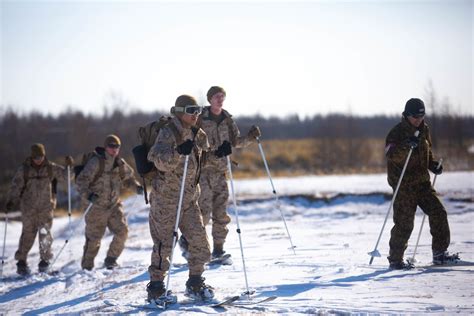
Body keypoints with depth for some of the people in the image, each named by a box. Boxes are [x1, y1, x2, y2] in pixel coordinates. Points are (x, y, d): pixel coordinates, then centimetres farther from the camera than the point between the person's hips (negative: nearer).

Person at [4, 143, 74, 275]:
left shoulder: (51, 168, 1)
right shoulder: (24, 169, -1)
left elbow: (65, 175, 1)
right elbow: (16, 186, 0)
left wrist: (69, 166, -18)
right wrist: (11, 202, -9)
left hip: (46, 206, 1)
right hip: (28, 207, 0)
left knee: (45, 233, -3)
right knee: (28, 234, 1)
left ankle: (45, 260, 12)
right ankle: (21, 261, 11)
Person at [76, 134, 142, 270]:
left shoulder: (121, 164, 4)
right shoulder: (96, 162, -13)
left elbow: (129, 177, 22)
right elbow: (81, 180, -18)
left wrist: (137, 186, 2)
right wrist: (88, 195, -34)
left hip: (114, 205, 5)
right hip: (97, 206, -4)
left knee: (122, 231, -9)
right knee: (94, 238, 3)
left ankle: (111, 259, 11)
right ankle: (87, 265, 23)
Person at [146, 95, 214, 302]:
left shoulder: (196, 135, 9)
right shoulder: (167, 133, -13)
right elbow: (160, 161, -29)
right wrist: (179, 152, -42)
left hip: (189, 198, 7)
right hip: (165, 198, -7)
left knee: (199, 240, 1)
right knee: (164, 244, -3)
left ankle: (195, 284, 13)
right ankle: (156, 287, 10)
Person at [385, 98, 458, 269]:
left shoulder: (424, 129, 11)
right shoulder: (397, 132, -10)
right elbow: (391, 155, -24)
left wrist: (433, 165, 6)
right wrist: (406, 146, -41)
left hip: (422, 181, 7)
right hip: (404, 184, -6)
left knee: (438, 213, 0)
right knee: (404, 223, -7)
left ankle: (439, 253, 10)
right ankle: (395, 260, 5)